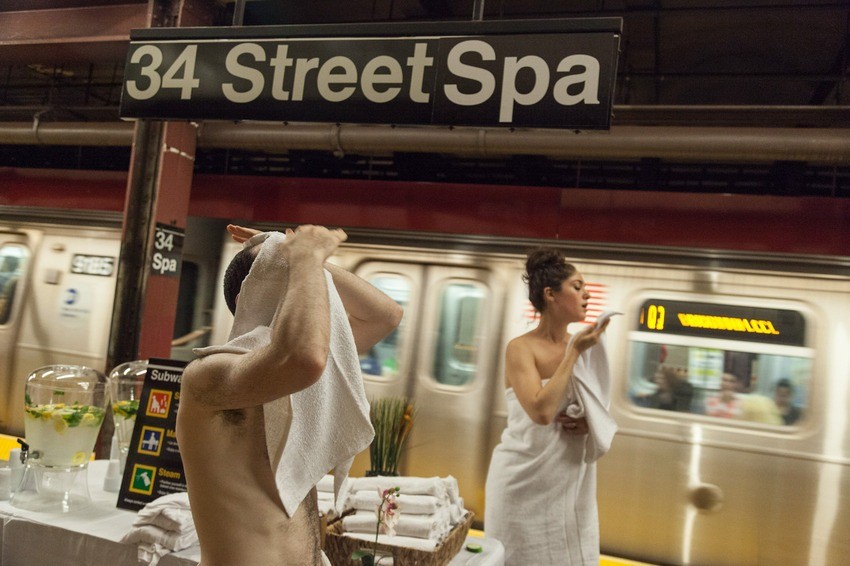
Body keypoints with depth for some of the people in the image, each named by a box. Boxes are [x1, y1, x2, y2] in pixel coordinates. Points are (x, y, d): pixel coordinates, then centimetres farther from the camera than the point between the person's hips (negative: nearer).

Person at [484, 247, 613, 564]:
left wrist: (590, 423, -10)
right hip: (525, 482, -5)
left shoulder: (583, 348, 3)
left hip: (572, 482, 5)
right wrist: (574, 352, -21)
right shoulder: (521, 348, -13)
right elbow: (541, 411, -27)